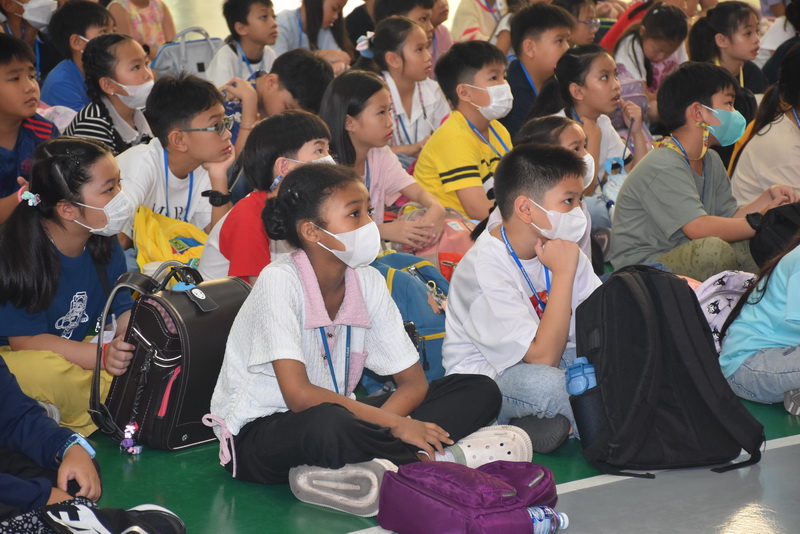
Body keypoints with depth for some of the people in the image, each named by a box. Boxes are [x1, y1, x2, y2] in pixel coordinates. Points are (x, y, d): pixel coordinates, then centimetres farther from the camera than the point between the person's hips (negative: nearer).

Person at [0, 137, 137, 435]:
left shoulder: (104, 242, -3)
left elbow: (122, 312, 0)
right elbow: (25, 341, -24)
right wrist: (103, 355, -38)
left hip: (80, 349, 6)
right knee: (48, 371, -39)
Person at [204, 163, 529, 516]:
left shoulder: (368, 282, -1)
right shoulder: (280, 281, -19)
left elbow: (413, 381, 0)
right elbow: (298, 395, -27)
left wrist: (377, 427, -21)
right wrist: (393, 424, -25)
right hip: (258, 432, -7)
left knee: (480, 391, -3)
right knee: (328, 425, -43)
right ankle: (442, 458, -17)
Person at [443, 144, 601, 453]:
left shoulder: (560, 246, 1)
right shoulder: (486, 267, -23)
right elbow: (542, 357, -28)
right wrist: (563, 273, -27)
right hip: (483, 378, -8)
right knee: (540, 383, -40)